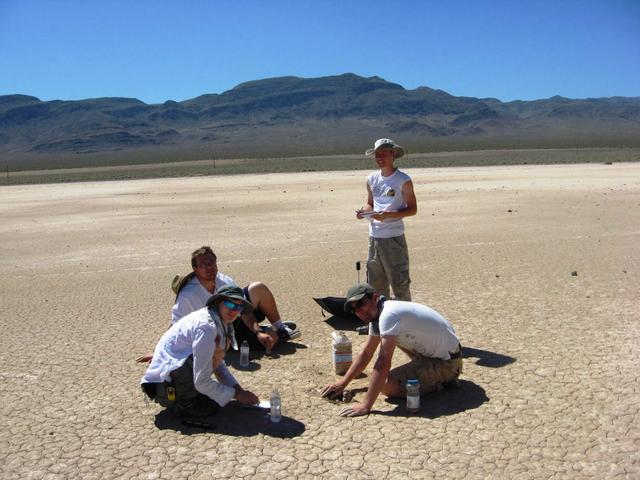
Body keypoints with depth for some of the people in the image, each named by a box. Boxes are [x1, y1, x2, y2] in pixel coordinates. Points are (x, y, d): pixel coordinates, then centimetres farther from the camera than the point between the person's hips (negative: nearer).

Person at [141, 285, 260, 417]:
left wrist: (238, 389, 2)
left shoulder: (217, 321, 5)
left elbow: (218, 364, 15)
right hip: (165, 389, -10)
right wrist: (236, 394, -14)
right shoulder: (206, 327, -24)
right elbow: (201, 382, -24)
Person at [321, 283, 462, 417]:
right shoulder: (376, 314, 4)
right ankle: (430, 374, 19)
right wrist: (342, 384, 9)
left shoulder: (388, 315, -26)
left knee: (387, 385, -19)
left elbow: (383, 363, -29)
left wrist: (365, 406, -27)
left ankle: (442, 379, -2)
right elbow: (365, 354, 13)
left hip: (448, 362, -9)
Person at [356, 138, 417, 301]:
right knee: (375, 283, 14)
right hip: (374, 237, 6)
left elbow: (413, 209, -5)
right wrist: (363, 211, -2)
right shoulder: (371, 179, 9)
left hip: (394, 237, -6)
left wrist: (389, 214, -19)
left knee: (399, 283, -1)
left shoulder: (403, 180, -7)